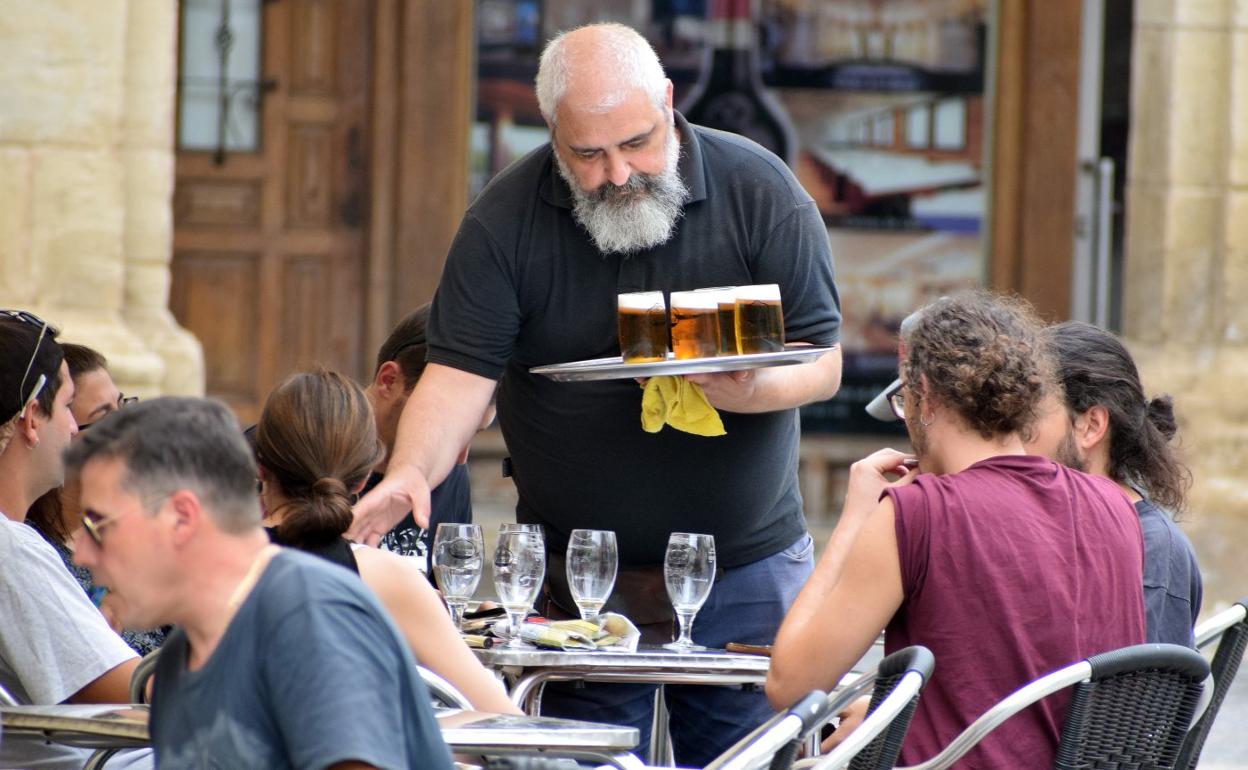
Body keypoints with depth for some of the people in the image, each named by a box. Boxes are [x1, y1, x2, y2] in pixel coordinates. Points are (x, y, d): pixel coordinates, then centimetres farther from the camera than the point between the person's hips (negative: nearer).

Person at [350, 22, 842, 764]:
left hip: (746, 567, 0)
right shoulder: (506, 220, -5)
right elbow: (461, 372, -9)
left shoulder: (761, 191, -7)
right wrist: (411, 473, -28)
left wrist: (750, 392, -27)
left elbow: (823, 362, -5)